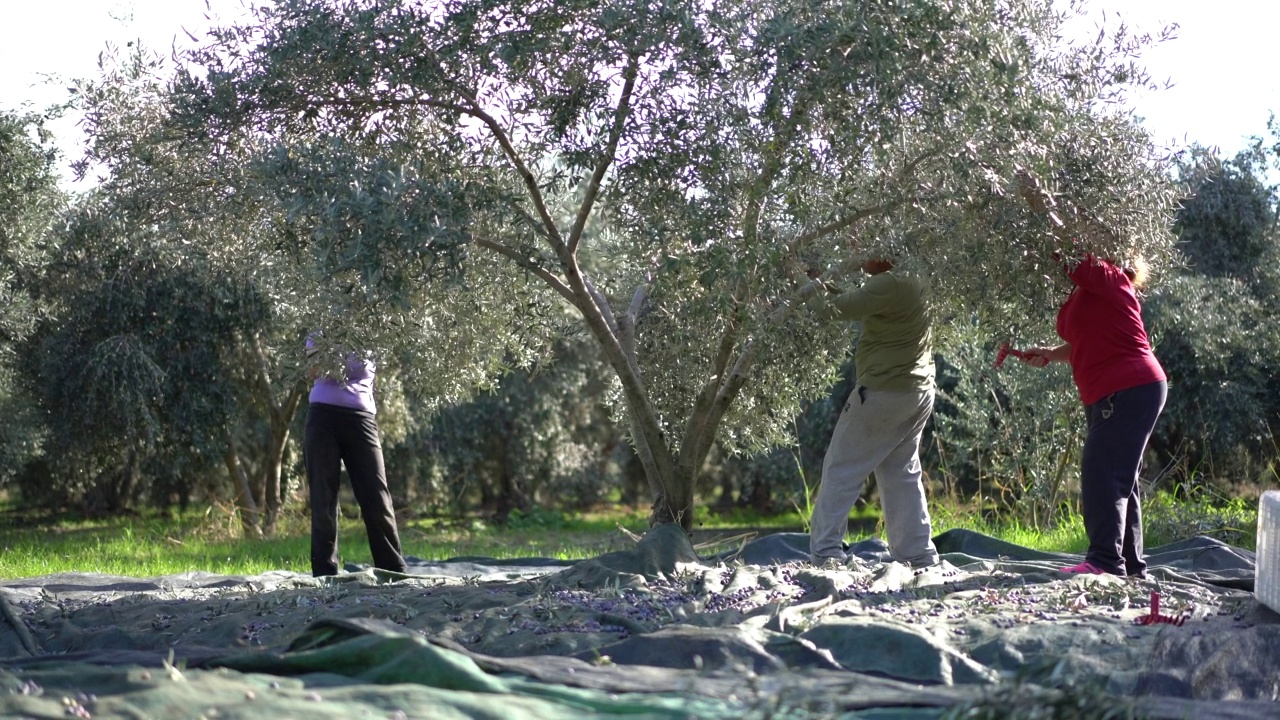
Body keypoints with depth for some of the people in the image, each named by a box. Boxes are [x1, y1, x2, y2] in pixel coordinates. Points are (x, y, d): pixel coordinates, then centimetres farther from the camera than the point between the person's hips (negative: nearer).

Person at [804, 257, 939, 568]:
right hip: (921, 391, 9)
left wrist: (809, 286, -4)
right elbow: (860, 300, 18)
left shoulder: (889, 285, -20)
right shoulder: (913, 280, 8)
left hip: (884, 391, -9)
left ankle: (825, 552, -5)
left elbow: (835, 309, -20)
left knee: (841, 469, -2)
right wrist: (828, 286, 6)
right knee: (903, 474, 14)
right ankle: (920, 555, 13)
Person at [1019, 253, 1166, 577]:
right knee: (1119, 478, 13)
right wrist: (1050, 354, 8)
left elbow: (1076, 261, -24)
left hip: (1130, 391, -11)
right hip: (1109, 395, 11)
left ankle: (1105, 560, -16)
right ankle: (1130, 563, 19)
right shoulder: (1081, 294, 16)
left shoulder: (1108, 279, -11)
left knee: (1102, 474, -14)